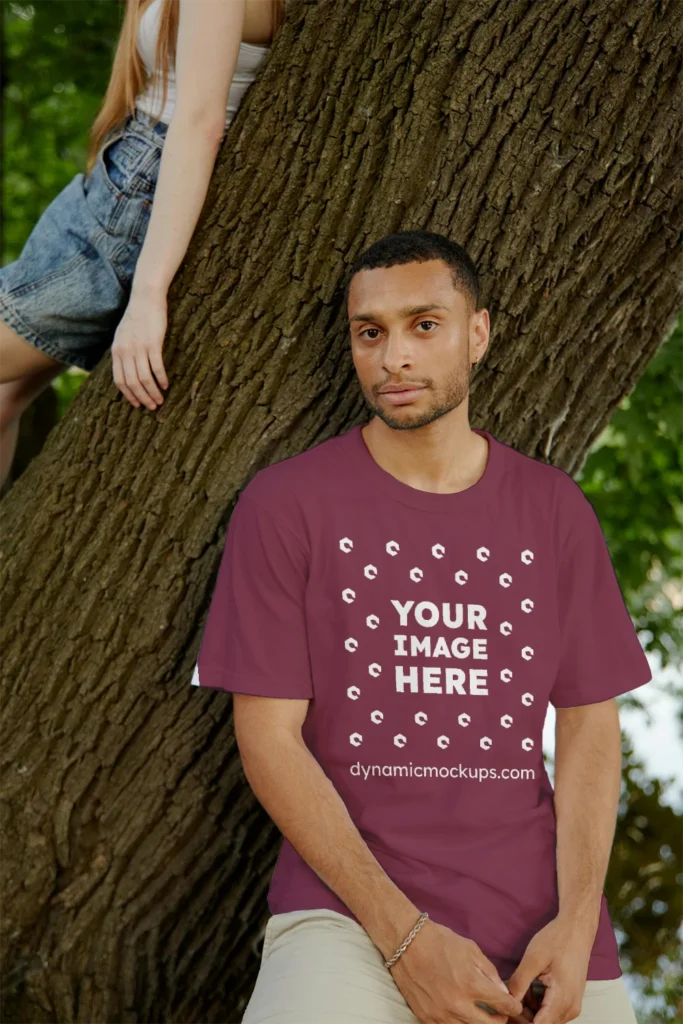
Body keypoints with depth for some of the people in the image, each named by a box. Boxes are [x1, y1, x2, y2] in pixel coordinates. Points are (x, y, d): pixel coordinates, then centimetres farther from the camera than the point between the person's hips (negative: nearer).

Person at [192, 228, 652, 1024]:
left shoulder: (555, 511, 10)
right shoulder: (285, 504, 1)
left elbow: (589, 727, 9)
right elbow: (268, 736, -3)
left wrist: (576, 925, -7)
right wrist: (404, 937, -12)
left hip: (540, 921, 3)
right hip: (348, 911, -3)